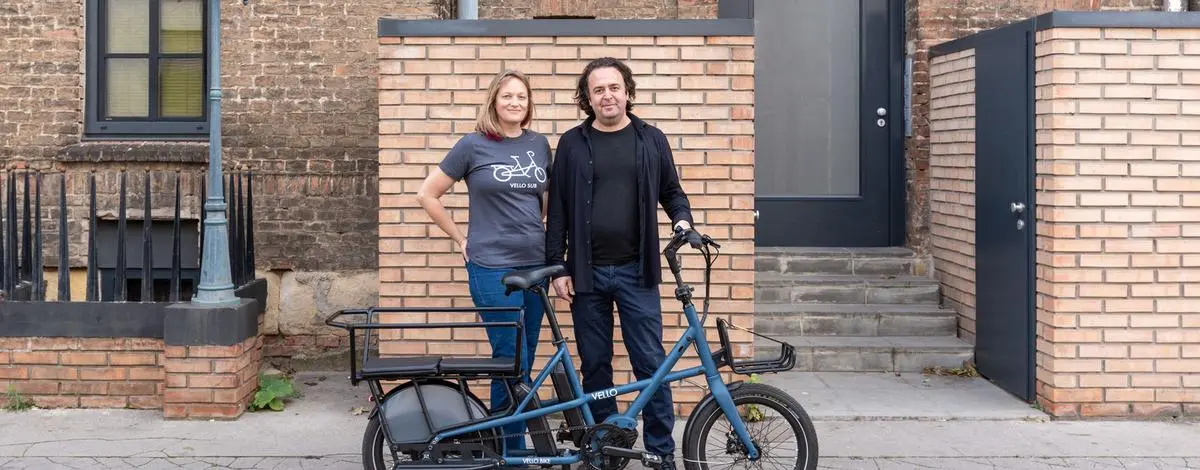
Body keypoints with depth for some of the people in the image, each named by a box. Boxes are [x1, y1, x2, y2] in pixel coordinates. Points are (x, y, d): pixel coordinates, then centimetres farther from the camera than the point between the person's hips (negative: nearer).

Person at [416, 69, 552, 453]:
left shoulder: (540, 144, 7)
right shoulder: (474, 145, -5)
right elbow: (427, 195, 0)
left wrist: (534, 229, 11)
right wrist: (461, 238, 0)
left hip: (536, 263, 5)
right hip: (493, 267, -5)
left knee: (525, 361, 10)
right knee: (512, 362, -5)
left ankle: (511, 441, 21)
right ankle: (513, 450, 8)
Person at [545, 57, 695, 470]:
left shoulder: (651, 140, 5)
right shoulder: (572, 144, 4)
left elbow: (672, 192, 14)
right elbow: (558, 211, 4)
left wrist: (682, 219, -7)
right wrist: (557, 268, -1)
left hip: (635, 271, 0)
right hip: (587, 272, 1)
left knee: (651, 362, -1)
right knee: (595, 365, 8)